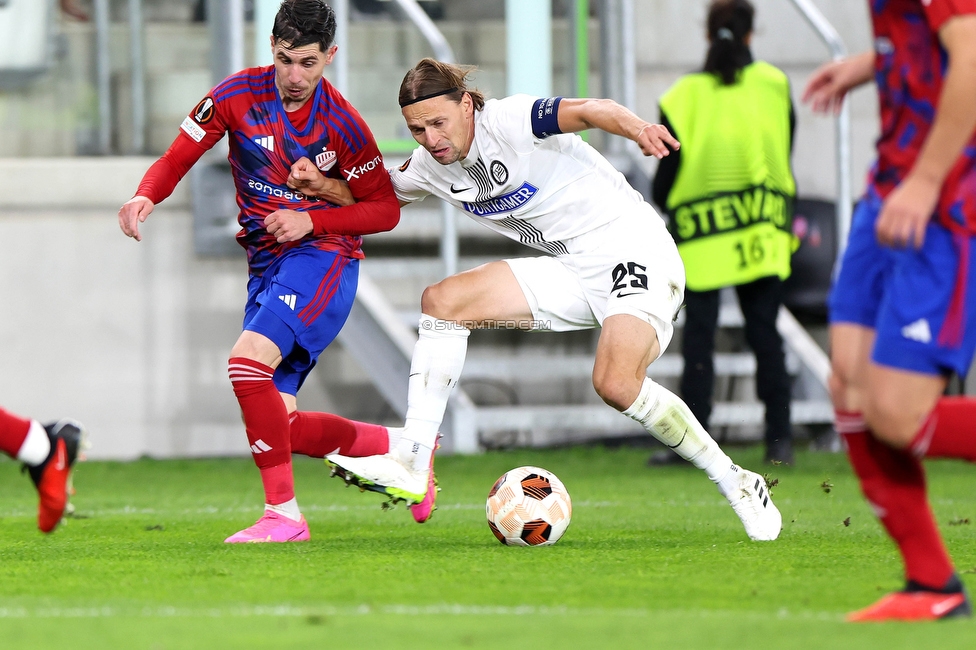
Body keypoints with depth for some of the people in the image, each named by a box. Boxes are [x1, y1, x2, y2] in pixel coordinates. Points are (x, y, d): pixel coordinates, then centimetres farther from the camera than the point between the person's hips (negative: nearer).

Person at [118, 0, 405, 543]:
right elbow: (177, 158, 1)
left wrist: (311, 219, -16)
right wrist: (146, 197, -20)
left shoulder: (342, 125, -10)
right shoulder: (239, 96, -3)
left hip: (323, 257, -6)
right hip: (266, 264, 6)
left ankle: (284, 513, -23)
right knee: (278, 424, 0)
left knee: (248, 361, -28)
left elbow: (386, 210, -2)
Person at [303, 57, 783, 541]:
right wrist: (320, 185, 4)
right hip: (571, 272, 8)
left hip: (636, 253, -8)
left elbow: (591, 110, -34)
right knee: (441, 302, -3)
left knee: (616, 384, -30)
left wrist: (637, 129, -55)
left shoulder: (508, 121, -19)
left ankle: (736, 483, -12)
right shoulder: (431, 166, 5)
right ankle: (412, 467, -4)